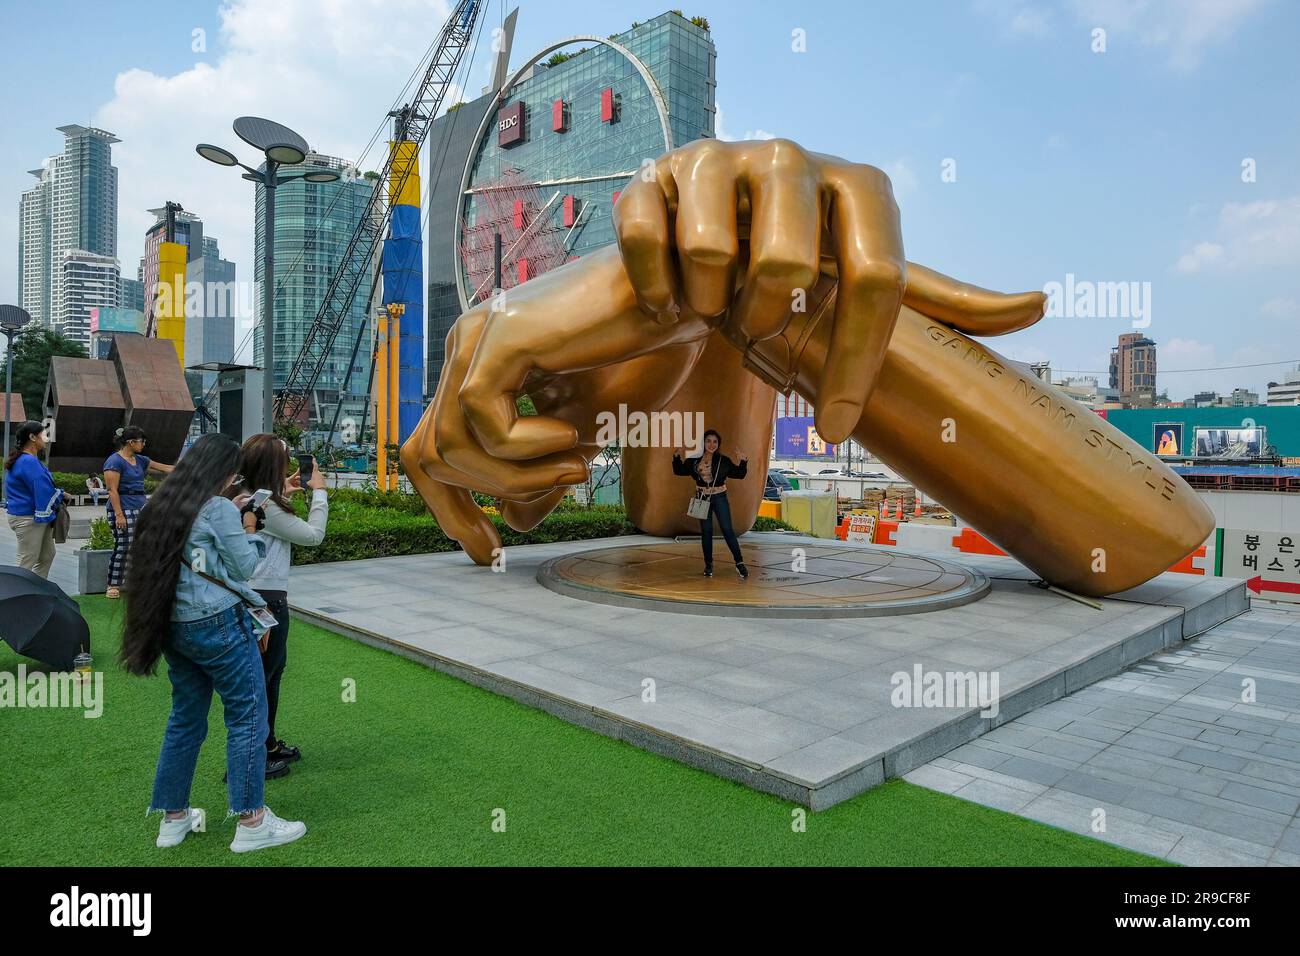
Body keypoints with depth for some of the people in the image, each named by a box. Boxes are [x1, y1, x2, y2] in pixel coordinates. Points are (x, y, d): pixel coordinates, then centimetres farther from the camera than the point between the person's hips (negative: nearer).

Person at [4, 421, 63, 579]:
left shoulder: (27, 460, 13)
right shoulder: (28, 462, -20)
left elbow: (42, 487, 16)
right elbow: (43, 491, -20)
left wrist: (58, 495, 3)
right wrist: (61, 495, -3)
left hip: (37, 518, 11)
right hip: (28, 519, -11)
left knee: (47, 555, 17)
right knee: (27, 563, -4)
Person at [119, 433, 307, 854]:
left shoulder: (164, 506, 9)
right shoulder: (219, 508, -12)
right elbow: (243, 568, -6)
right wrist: (249, 531, 8)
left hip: (173, 626, 8)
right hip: (218, 625, -8)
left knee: (186, 718, 17)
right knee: (248, 716, 0)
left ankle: (173, 818, 26)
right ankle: (251, 823, 4)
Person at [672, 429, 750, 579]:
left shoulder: (723, 460, -3)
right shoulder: (695, 460, 1)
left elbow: (738, 474, 1)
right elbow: (679, 471, 10)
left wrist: (743, 461, -14)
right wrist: (677, 457, -4)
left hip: (720, 498, -2)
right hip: (703, 499, 2)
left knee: (727, 530, -5)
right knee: (706, 531, 8)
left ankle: (740, 563, 0)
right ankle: (708, 565, 18)